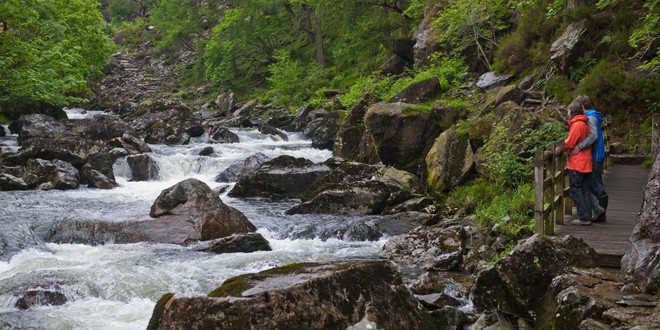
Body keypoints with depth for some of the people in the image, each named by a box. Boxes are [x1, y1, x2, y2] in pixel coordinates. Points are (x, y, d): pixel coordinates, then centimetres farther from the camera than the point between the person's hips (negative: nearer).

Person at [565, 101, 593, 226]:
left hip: (577, 163, -9)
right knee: (584, 190, 12)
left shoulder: (577, 124, -16)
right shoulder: (585, 124, 13)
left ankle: (584, 217, -6)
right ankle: (587, 216, 13)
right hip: (585, 163, 9)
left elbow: (569, 143, -16)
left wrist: (563, 145, 4)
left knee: (576, 190, -4)